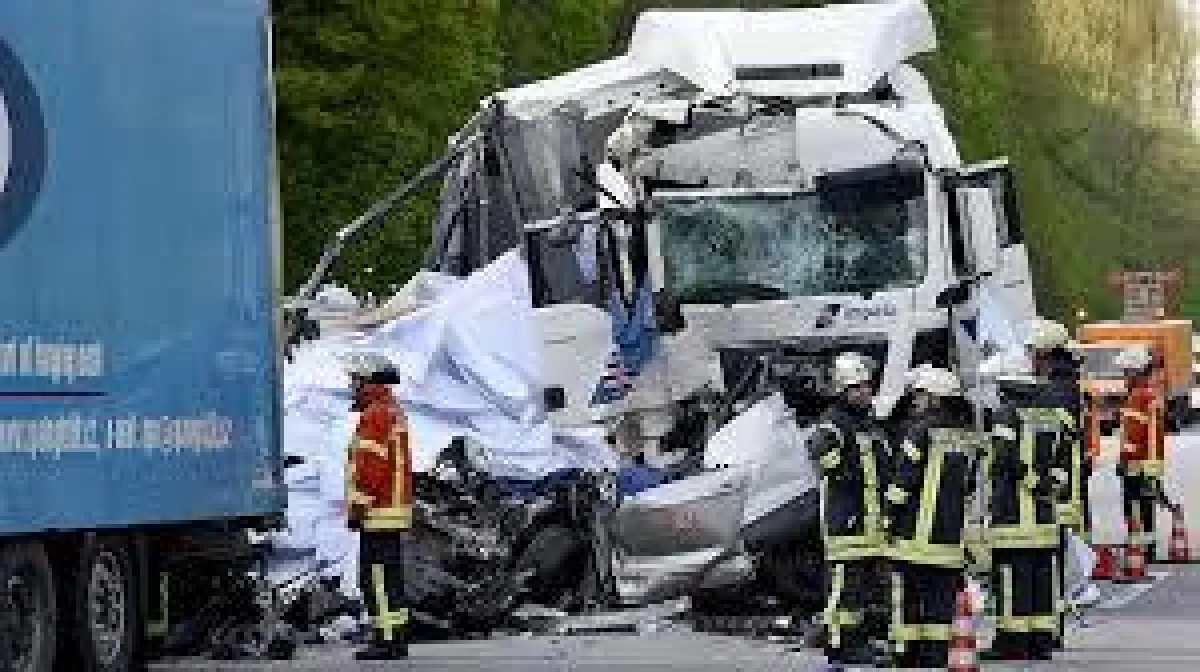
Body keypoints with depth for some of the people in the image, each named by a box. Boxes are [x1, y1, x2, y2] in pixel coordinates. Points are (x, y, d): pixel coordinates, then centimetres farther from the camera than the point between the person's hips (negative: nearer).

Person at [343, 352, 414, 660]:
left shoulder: (375, 415, -15)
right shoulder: (394, 412, 19)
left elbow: (371, 467, -21)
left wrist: (357, 506, -18)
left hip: (379, 515, -11)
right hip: (397, 511, 11)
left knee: (377, 578, -9)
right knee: (390, 577, 12)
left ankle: (386, 640, -10)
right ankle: (398, 640, 14)